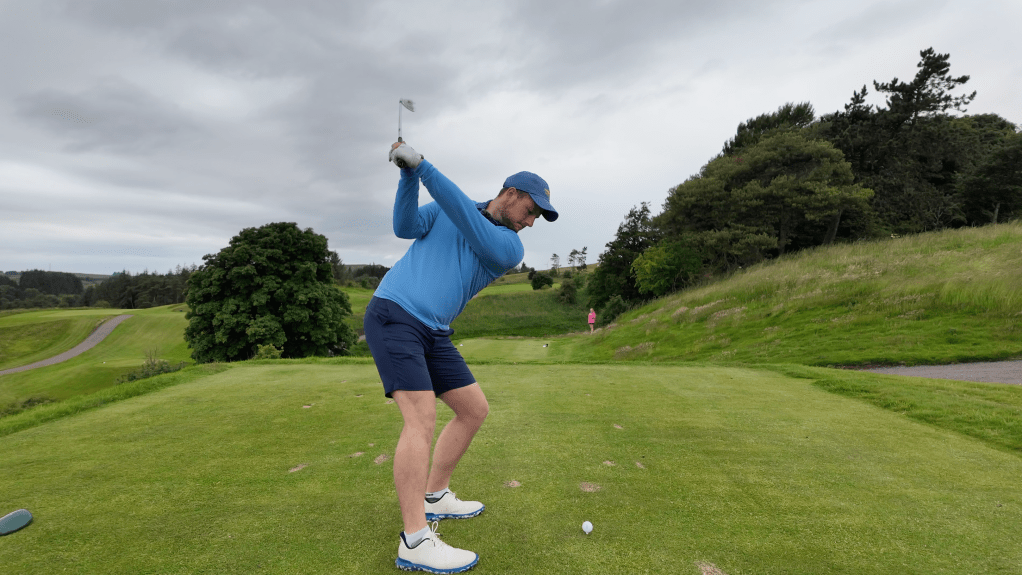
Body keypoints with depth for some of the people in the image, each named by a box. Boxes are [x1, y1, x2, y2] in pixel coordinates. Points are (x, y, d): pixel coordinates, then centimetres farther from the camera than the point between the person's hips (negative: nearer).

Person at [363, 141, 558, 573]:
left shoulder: (511, 248, 4)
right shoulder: (445, 207, 6)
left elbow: (470, 225, -11)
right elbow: (406, 227, -6)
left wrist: (424, 167, -15)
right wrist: (408, 174, -17)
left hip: (433, 333, 6)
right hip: (392, 313, -5)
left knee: (475, 409, 6)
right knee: (422, 416, -18)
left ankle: (435, 497, 23)